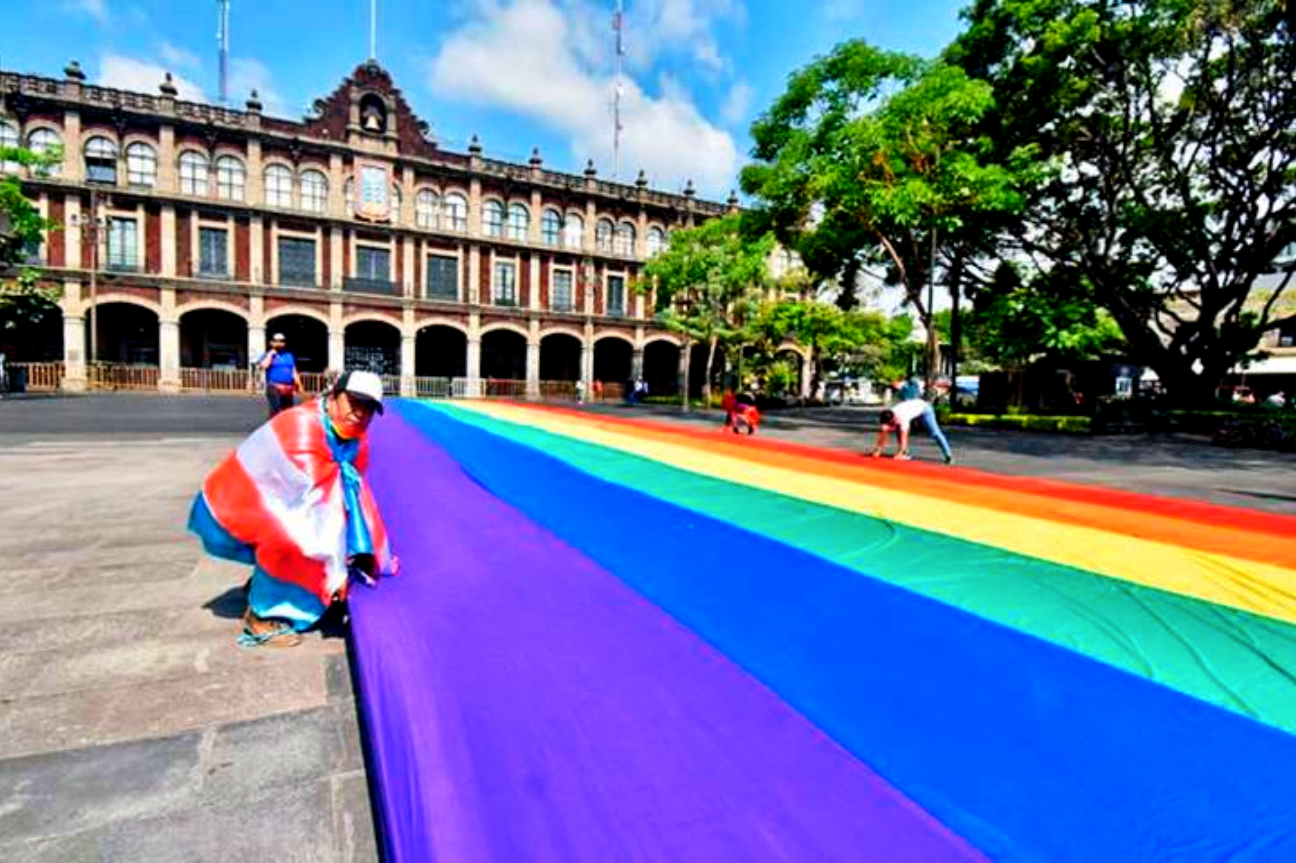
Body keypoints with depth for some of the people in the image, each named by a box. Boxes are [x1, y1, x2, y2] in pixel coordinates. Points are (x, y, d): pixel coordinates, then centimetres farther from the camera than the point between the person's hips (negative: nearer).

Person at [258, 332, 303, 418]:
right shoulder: (268, 355, 7)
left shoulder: (289, 356, 19)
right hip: (274, 388, -5)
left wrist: (299, 385, 9)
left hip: (288, 389, 5)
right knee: (275, 410, -18)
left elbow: (294, 372, 18)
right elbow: (264, 366, -14)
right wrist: (271, 354, -5)